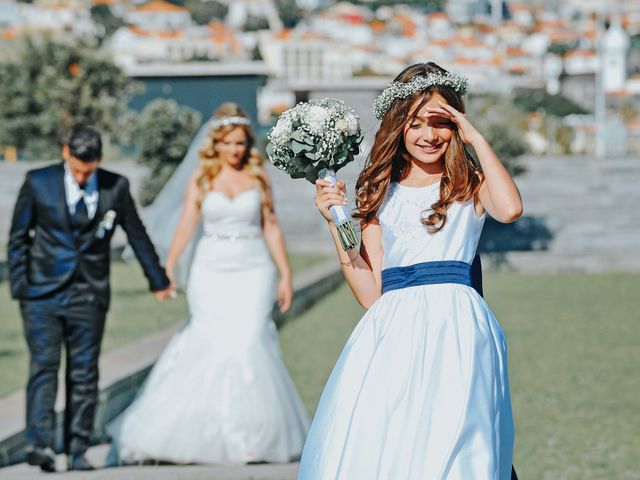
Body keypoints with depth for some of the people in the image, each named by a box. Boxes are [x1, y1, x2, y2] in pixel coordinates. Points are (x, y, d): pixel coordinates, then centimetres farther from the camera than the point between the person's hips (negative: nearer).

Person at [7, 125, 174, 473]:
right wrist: (19, 287, -1)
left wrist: (158, 281, 21)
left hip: (89, 296, 1)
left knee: (84, 375, 1)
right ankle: (39, 443, -20)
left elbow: (137, 236, 14)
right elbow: (18, 238, 6)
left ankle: (77, 450, 7)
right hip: (43, 293, -1)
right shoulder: (38, 183, 1)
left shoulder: (115, 187, 3)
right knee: (44, 366, -13)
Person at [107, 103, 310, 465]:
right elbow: (185, 228, 0)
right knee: (214, 346, -5)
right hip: (211, 272, 0)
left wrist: (286, 275, 3)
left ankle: (257, 431, 0)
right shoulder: (202, 179, 4)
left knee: (249, 343, -10)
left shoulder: (258, 177, 5)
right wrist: (166, 272, -10)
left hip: (253, 272, 0)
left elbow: (272, 228, 6)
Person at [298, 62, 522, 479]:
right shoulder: (378, 192, 17)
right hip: (392, 331, 3)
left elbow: (510, 209, -17)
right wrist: (336, 223, 4)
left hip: (456, 327, -2)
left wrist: (477, 138, -5)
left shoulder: (470, 184, 10)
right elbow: (371, 293, 10)